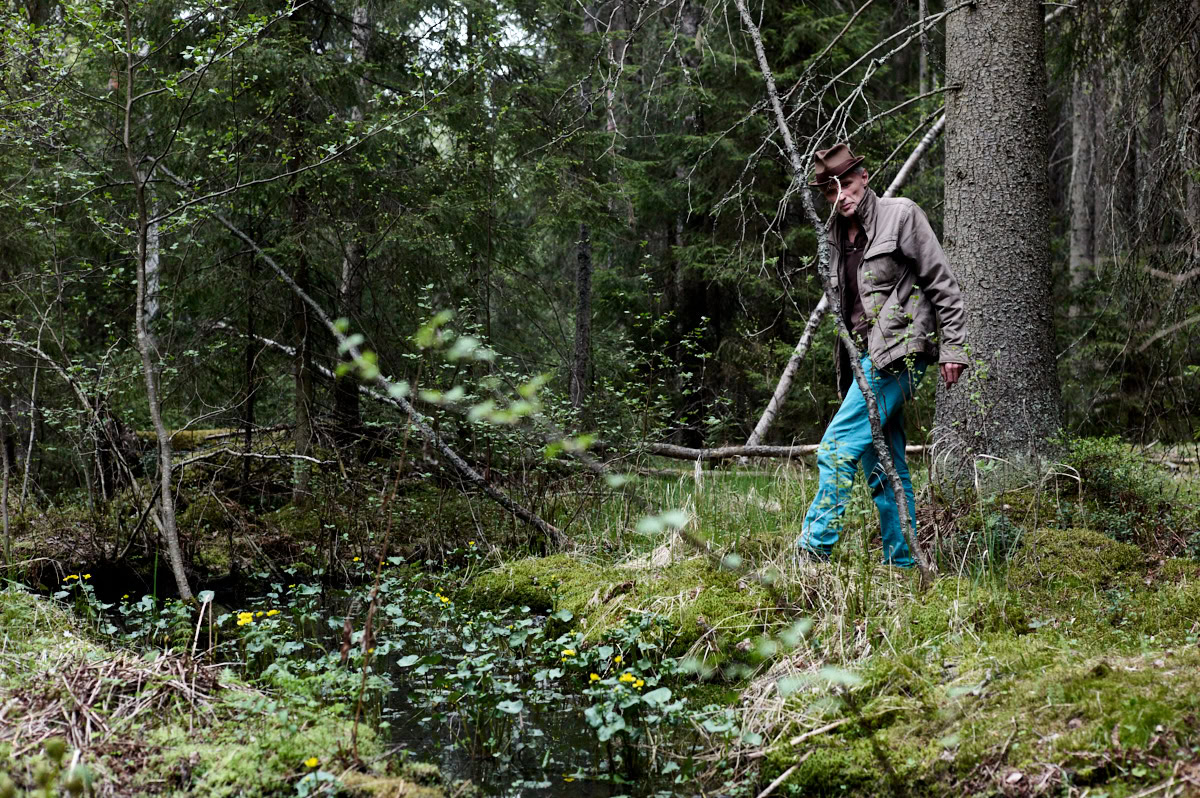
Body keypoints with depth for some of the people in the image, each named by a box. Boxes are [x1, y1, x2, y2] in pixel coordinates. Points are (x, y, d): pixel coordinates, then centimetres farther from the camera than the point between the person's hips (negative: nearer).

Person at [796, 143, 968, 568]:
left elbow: (942, 283, -5)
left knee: (838, 448, -16)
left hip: (897, 350, -8)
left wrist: (952, 347, -10)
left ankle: (813, 551, -15)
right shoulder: (837, 234, 16)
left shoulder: (901, 215, -3)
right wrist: (845, 365, 18)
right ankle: (902, 563, 15)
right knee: (883, 465, 9)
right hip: (865, 356, 8)